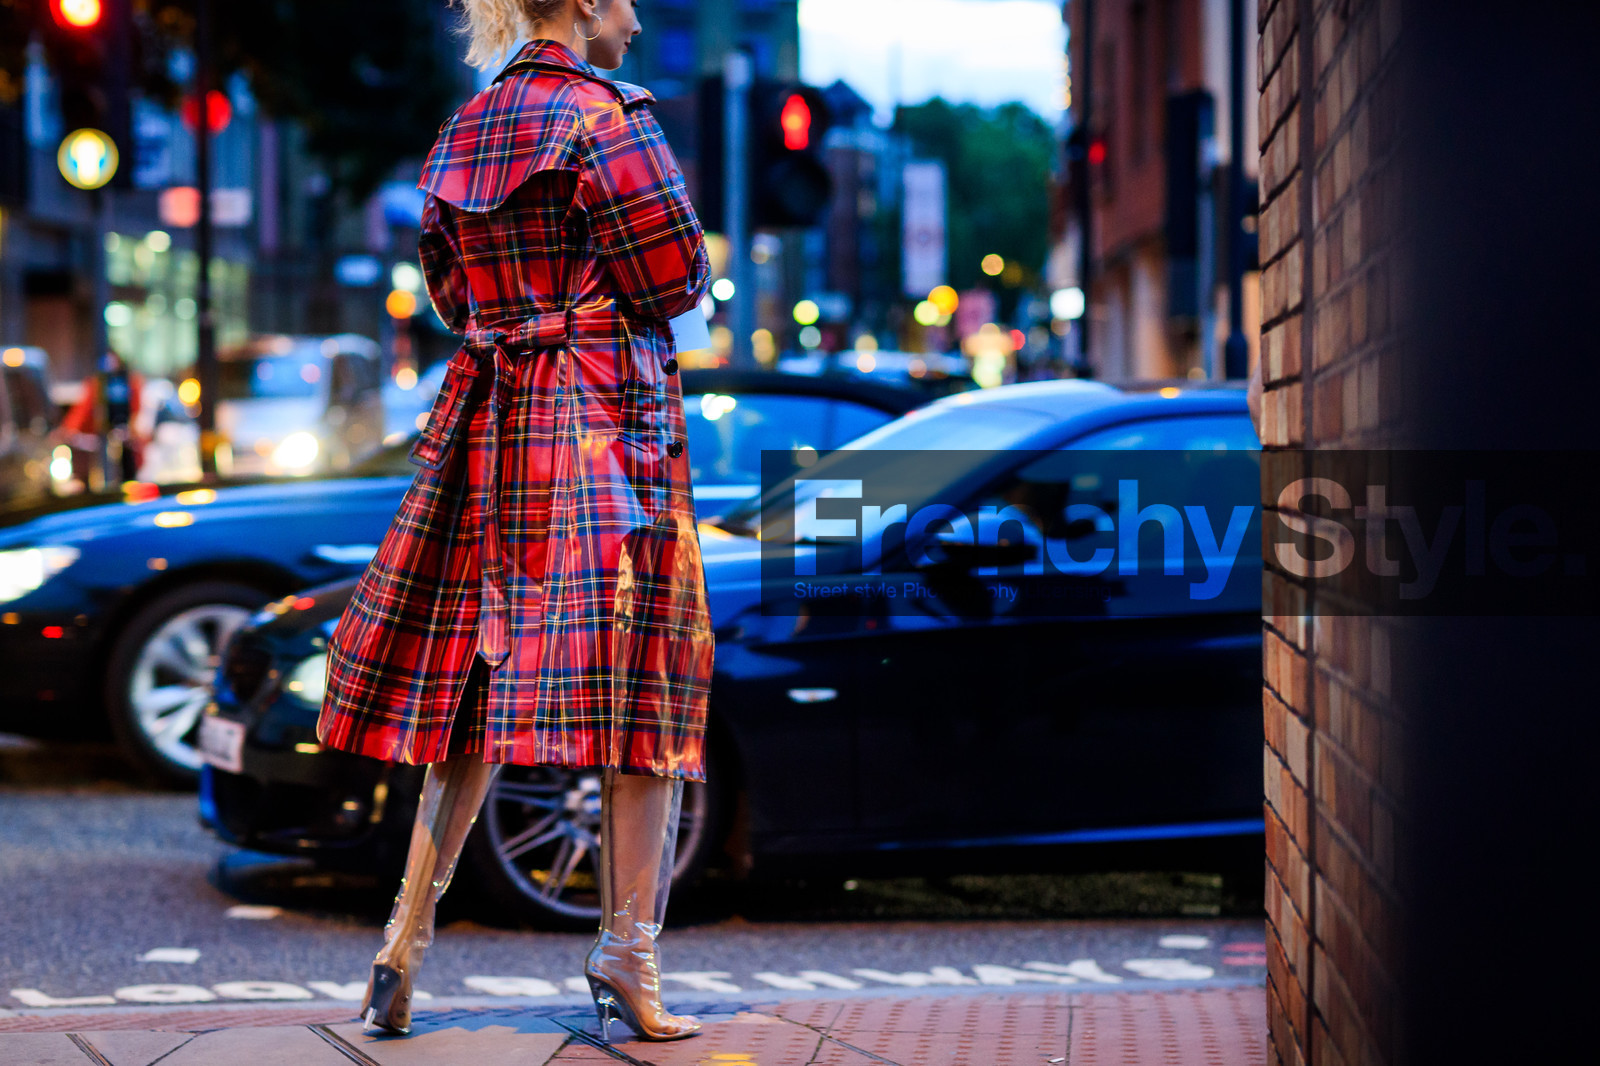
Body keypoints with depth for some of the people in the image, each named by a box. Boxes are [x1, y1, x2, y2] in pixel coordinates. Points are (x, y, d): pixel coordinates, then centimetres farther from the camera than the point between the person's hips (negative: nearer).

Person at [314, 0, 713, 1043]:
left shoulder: (461, 132, 13)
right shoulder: (609, 117, -10)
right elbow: (677, 279, -11)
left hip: (489, 412, 7)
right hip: (608, 410, -7)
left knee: (480, 679, 11)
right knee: (639, 679, -2)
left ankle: (406, 940, 10)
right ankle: (628, 955, -3)